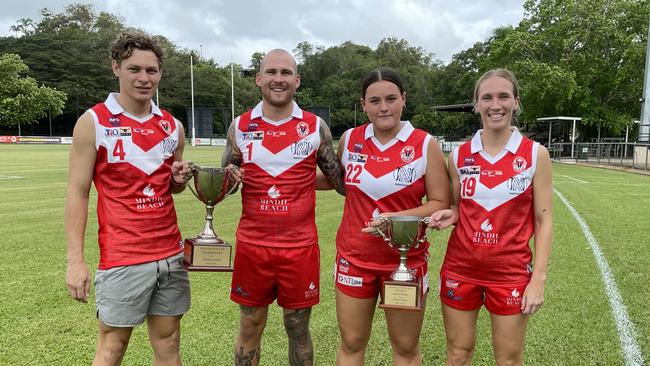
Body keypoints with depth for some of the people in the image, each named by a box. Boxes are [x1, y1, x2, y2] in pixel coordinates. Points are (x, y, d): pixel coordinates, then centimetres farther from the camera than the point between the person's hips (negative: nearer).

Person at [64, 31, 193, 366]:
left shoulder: (172, 126, 8)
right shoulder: (93, 122, -5)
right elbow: (77, 192, -5)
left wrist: (179, 179, -4)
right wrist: (75, 259, -10)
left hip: (171, 255, 5)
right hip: (122, 258, -4)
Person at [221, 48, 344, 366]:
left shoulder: (316, 127, 0)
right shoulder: (240, 126, 2)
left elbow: (341, 180, 7)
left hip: (300, 246, -1)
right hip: (252, 245, 1)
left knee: (298, 329, 13)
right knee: (250, 328, 14)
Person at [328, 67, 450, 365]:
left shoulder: (425, 144, -8)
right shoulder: (349, 139, 2)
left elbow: (440, 203, -6)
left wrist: (397, 218, -20)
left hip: (406, 259, -2)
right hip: (354, 256, 2)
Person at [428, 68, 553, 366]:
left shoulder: (535, 154, -4)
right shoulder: (458, 156, 1)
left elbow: (544, 220, -3)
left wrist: (538, 278, -8)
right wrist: (448, 215, -11)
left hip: (511, 271, -1)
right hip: (460, 268, 2)